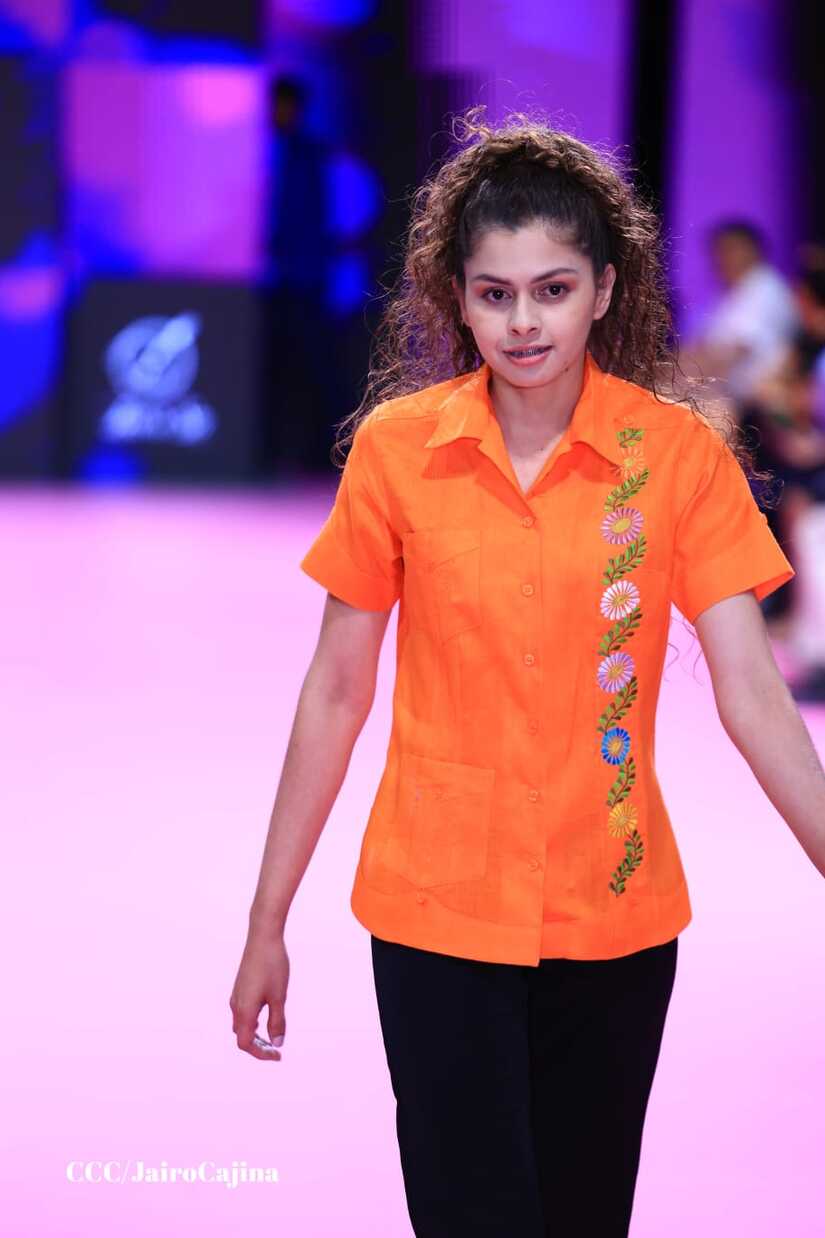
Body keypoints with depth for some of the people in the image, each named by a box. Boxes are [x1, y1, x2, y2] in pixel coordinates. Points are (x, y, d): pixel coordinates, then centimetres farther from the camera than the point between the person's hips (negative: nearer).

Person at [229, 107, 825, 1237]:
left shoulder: (680, 452, -7)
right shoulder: (396, 446, -5)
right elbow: (336, 690, 1)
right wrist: (268, 920, 2)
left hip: (615, 914, 1)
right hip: (438, 909, 0)